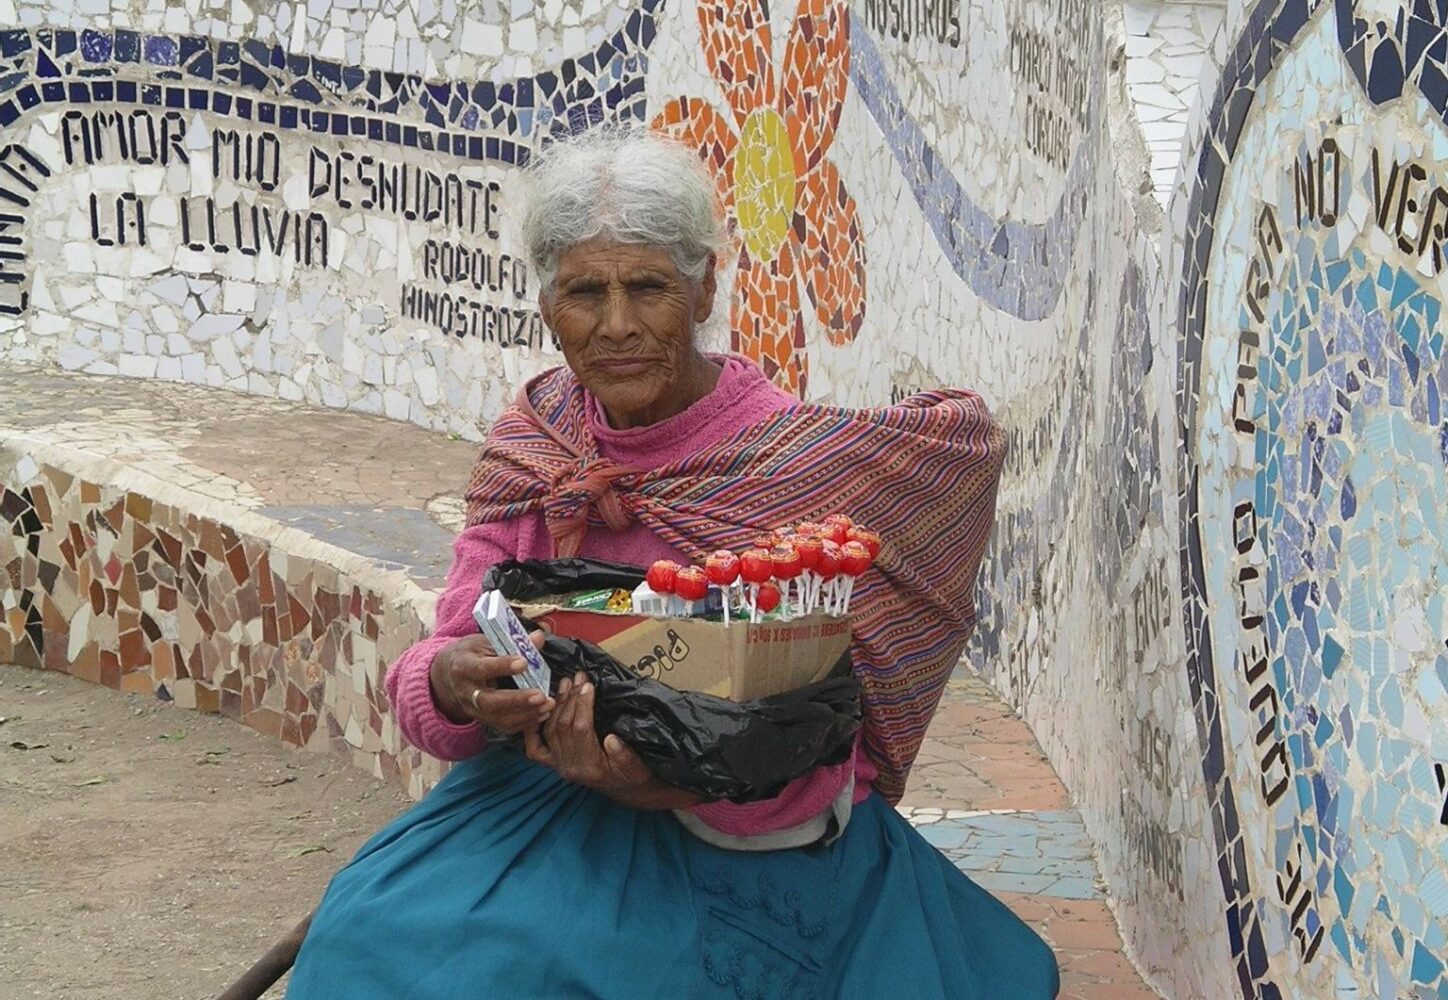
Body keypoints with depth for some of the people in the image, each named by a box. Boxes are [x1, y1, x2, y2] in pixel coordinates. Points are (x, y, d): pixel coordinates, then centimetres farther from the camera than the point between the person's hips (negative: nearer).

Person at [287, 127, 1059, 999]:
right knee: (375, 928, -21)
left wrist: (670, 783, -31)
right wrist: (451, 686, -24)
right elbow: (461, 648, 1)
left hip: (742, 841, -4)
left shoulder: (796, 466, -10)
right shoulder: (531, 444, 4)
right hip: (535, 799, 4)